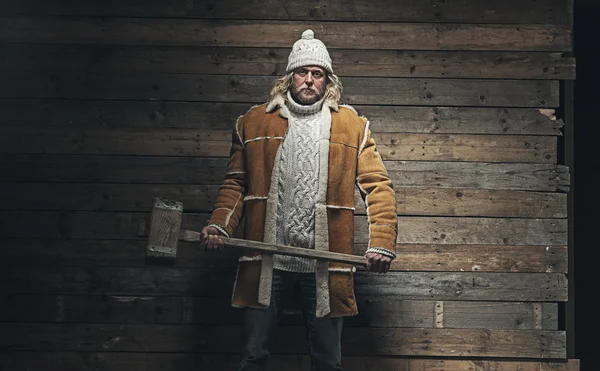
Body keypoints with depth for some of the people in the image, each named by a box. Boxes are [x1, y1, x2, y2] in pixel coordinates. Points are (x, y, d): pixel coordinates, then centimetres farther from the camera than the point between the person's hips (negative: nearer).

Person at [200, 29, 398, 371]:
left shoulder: (352, 126, 5)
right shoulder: (254, 122, 9)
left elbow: (378, 186, 1)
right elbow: (236, 183, 11)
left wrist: (382, 243, -11)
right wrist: (220, 225, -6)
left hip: (324, 264, 0)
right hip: (267, 261, 1)